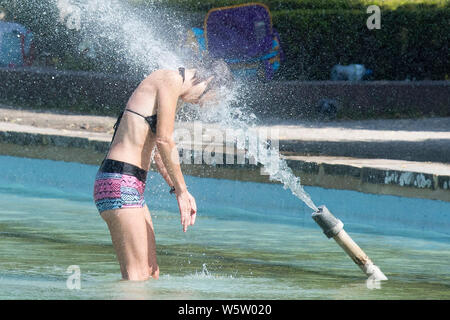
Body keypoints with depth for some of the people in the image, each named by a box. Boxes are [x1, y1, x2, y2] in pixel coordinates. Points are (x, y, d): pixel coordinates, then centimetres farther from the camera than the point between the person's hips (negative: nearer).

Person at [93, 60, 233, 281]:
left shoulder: (175, 97, 22)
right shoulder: (171, 80, -8)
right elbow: (164, 140, -13)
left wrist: (177, 189, 21)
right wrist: (182, 190, -8)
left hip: (132, 188, 11)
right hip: (120, 182, -11)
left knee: (151, 272, 9)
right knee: (137, 276, -14)